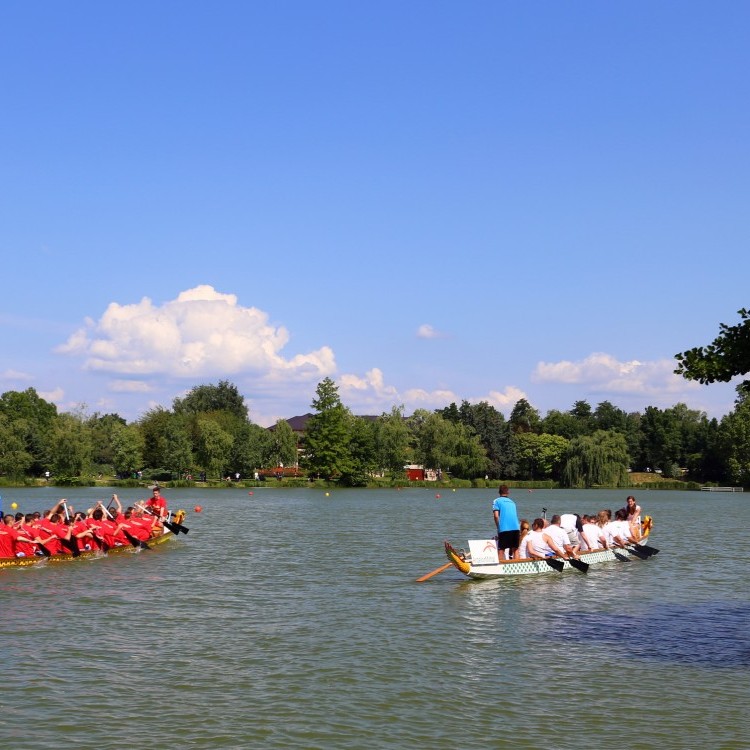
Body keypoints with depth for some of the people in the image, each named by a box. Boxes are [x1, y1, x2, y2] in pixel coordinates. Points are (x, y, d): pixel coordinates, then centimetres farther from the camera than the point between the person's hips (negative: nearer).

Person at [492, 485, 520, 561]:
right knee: (515, 549, 13)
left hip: (504, 529, -4)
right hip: (516, 528, 4)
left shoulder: (497, 501, 6)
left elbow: (496, 516, -5)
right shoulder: (512, 502, 22)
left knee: (501, 550, -1)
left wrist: (498, 527, 6)